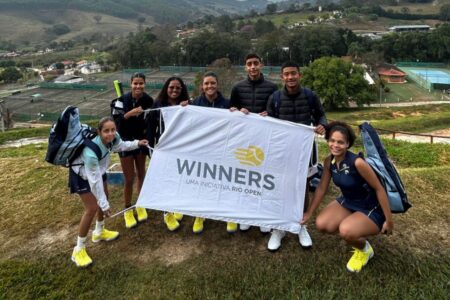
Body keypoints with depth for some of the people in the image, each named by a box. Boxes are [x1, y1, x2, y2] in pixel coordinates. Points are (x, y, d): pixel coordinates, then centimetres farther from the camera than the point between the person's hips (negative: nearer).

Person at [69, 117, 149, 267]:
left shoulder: (114, 137, -26)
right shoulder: (91, 152, -44)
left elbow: (119, 146, 3)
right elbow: (94, 181, -34)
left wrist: (137, 143, -5)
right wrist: (104, 204, -27)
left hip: (97, 169, 7)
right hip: (82, 174, -7)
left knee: (104, 198, 17)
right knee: (93, 208, -11)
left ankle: (99, 232, 42)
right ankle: (79, 249, 6)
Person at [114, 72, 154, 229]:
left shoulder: (148, 100, -8)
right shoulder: (123, 99, -15)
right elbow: (116, 121, -18)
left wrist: (148, 128, -13)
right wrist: (129, 113, -30)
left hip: (141, 140, 3)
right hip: (126, 141, -3)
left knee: (141, 174, 15)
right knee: (129, 179, 0)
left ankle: (140, 205, 34)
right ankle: (128, 210, 21)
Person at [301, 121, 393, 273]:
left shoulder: (357, 162, -30)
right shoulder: (329, 162, -10)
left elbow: (379, 189, -22)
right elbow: (322, 188, 2)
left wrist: (389, 220, -17)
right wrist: (309, 213, 7)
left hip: (371, 210, -6)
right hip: (347, 202, 6)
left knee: (346, 231, -31)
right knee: (322, 224, -13)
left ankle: (365, 250, 5)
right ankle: (355, 233, 16)